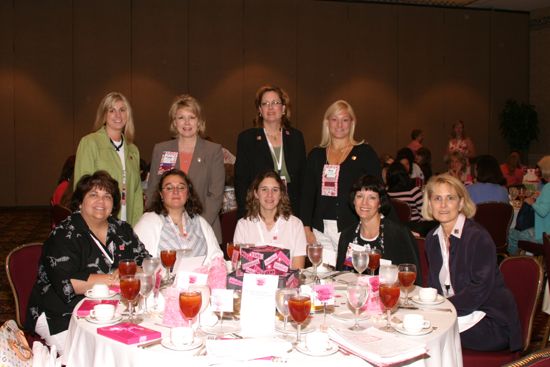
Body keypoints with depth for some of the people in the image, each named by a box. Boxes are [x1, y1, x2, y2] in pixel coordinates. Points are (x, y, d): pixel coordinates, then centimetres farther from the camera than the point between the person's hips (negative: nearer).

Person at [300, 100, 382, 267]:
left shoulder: (365, 153, 4)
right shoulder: (316, 155, 13)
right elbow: (307, 195, 11)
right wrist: (306, 229, 2)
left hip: (353, 230, -2)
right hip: (321, 232, 3)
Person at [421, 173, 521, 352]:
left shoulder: (479, 237, -14)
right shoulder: (432, 238, 8)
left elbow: (479, 292, -19)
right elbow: (435, 285, 10)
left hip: (493, 323, -6)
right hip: (455, 314, 6)